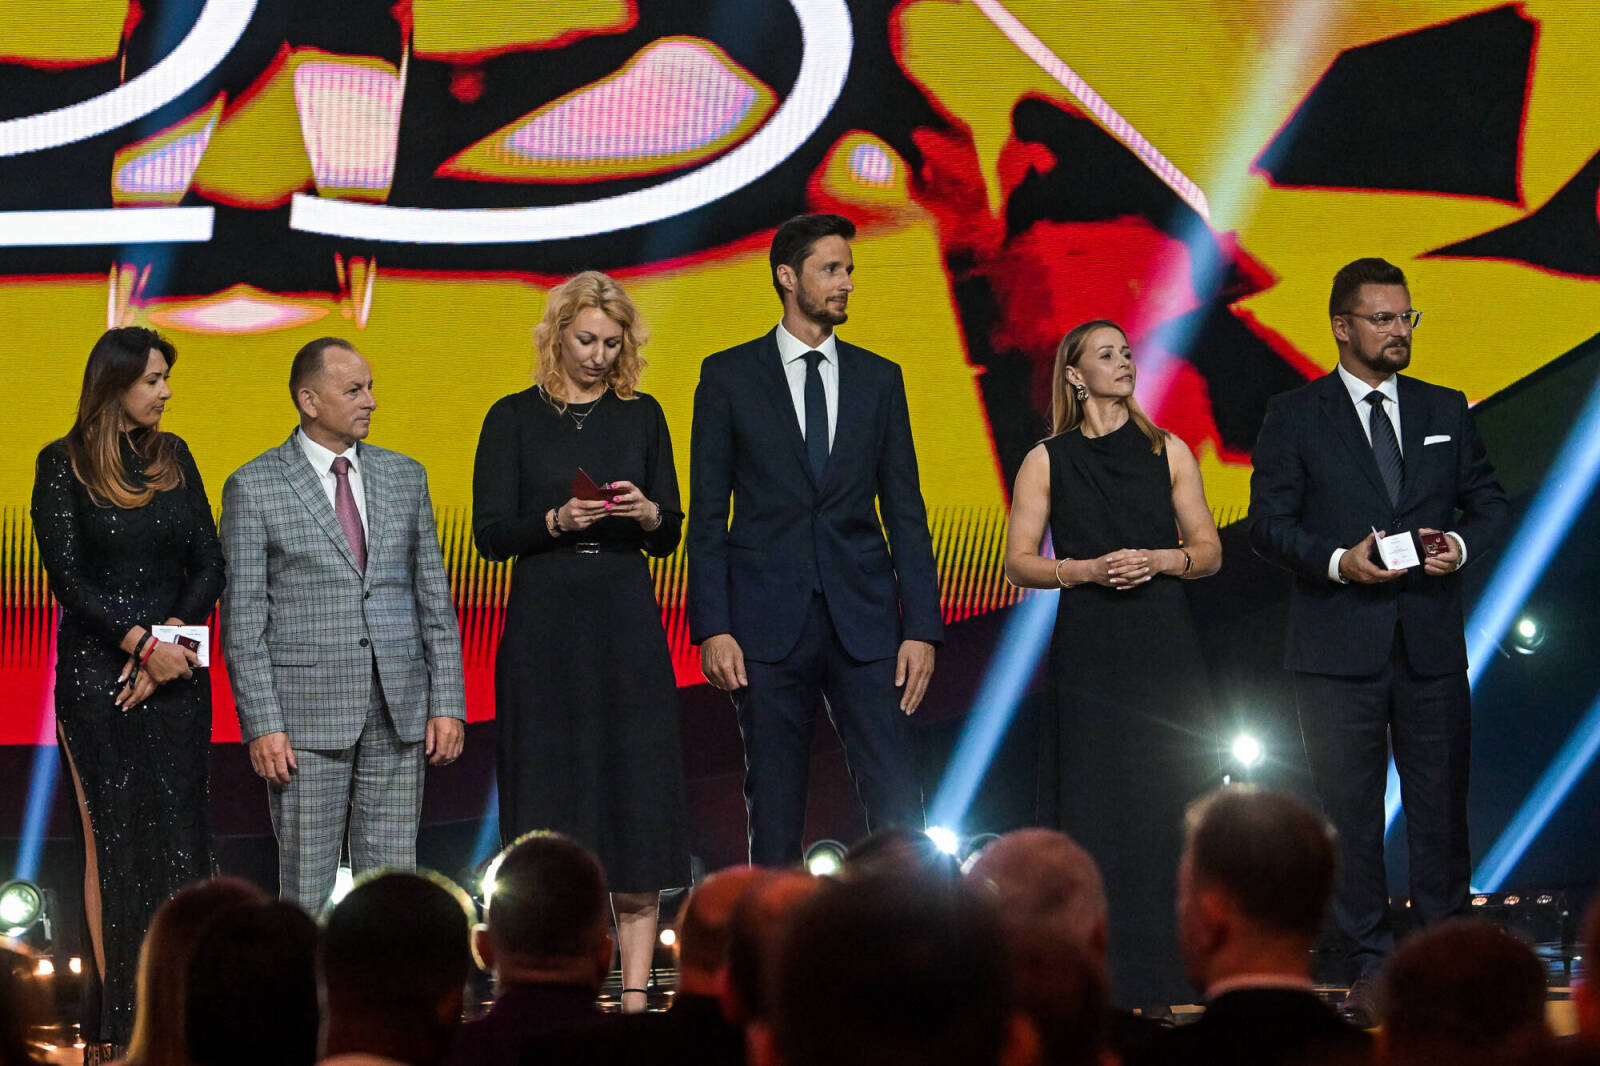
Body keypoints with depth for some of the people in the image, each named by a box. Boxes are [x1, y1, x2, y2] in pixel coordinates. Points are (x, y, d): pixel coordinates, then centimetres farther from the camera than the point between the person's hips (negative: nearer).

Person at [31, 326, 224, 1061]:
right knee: (111, 839, -1)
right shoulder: (64, 465, -3)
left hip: (175, 668, 4)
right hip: (97, 676, -4)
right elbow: (67, 577, -9)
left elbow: (209, 564, 7)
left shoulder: (172, 457, 10)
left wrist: (170, 640, -8)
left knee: (177, 835, 1)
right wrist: (140, 642, -15)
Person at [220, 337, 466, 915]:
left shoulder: (404, 476, 11)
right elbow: (243, 619, -4)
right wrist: (262, 726, -11)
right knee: (306, 885, -1)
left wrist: (448, 704, 4)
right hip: (307, 714, -4)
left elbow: (434, 598, 12)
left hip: (399, 714, 4)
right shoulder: (254, 487, -1)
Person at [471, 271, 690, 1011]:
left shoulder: (641, 416, 10)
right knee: (550, 793, -2)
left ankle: (634, 991, -1)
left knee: (637, 797, -2)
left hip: (626, 624, 2)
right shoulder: (515, 418, 4)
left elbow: (670, 538, 10)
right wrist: (557, 520, -17)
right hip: (544, 625, -2)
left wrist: (648, 513, -11)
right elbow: (489, 533, -1)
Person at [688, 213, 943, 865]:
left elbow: (905, 511, 10)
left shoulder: (878, 379, 12)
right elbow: (707, 514, 3)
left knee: (897, 804, -5)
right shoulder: (729, 375, 5)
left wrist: (921, 628, 1)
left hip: (863, 619, 2)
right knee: (774, 811, 3)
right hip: (768, 622, -1)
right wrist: (712, 627, -7)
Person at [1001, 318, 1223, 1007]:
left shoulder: (1168, 452, 9)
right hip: (1087, 653, -1)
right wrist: (1089, 569, -12)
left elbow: (1209, 550, 10)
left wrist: (1158, 560, -9)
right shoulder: (1047, 462, 6)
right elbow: (1019, 563, 3)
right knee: (1093, 809, -4)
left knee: (1167, 807, -2)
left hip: (1165, 648, 1)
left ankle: (1166, 976, 2)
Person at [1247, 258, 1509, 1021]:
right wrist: (1338, 561, -17)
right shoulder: (1294, 417, 2)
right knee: (1350, 812, 1)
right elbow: (1268, 524, -2)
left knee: (1442, 806, 4)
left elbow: (1489, 500, 15)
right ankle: (1371, 966, 7)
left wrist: (1462, 544, -7)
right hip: (1338, 648, -3)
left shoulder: (1445, 412, 12)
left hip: (1433, 643, 3)